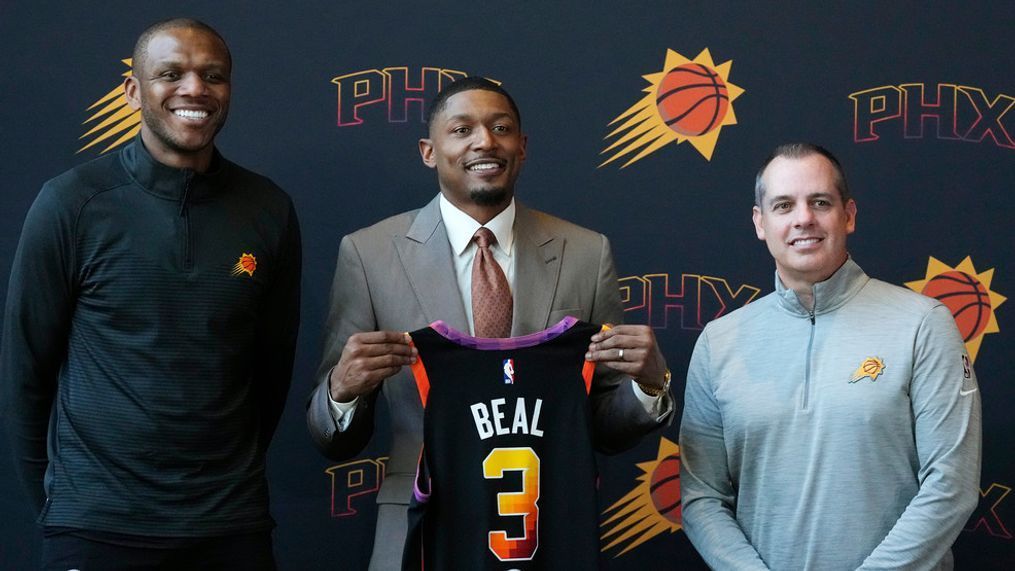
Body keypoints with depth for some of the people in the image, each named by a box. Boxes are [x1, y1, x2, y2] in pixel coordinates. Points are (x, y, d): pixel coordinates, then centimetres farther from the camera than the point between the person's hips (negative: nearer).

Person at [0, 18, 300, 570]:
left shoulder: (269, 210, 0)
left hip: (233, 522, 2)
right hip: (97, 525, -2)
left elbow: (273, 363, 9)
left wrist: (234, 478, 14)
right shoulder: (70, 202, -8)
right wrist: (53, 498, 6)